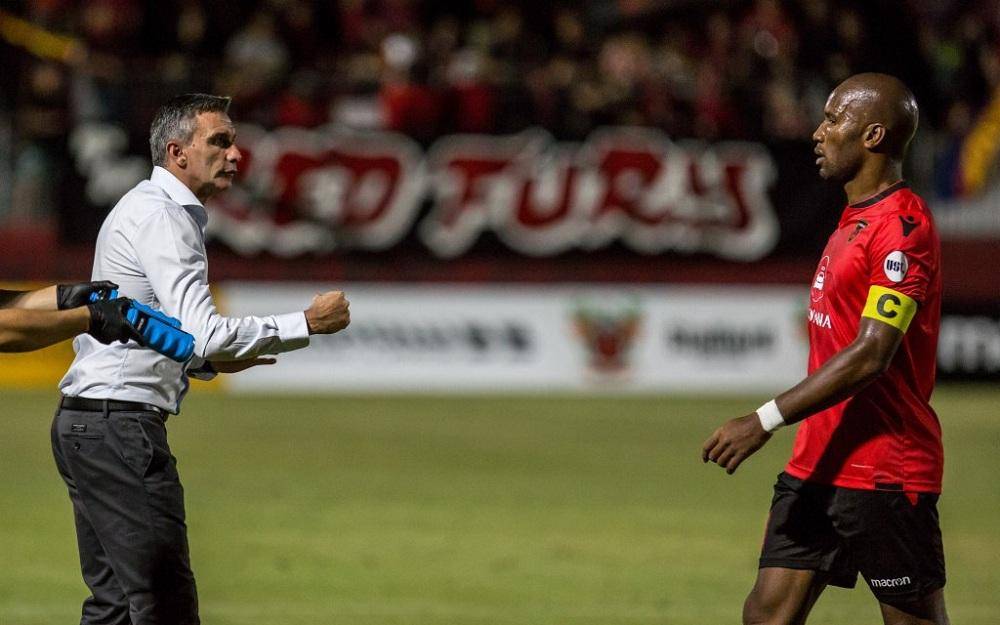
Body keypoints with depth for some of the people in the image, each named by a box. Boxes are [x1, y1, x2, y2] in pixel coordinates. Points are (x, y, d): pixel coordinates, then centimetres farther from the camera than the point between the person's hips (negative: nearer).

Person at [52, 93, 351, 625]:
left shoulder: (142, 209, 20)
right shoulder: (163, 217, -13)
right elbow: (204, 333, -23)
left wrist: (210, 361, 13)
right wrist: (307, 323, -16)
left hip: (83, 422, 11)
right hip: (121, 427, -11)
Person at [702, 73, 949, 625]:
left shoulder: (901, 227, -16)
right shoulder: (854, 221, 16)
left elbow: (872, 353, -23)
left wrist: (767, 420, -23)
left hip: (886, 473, -9)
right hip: (817, 466, 9)